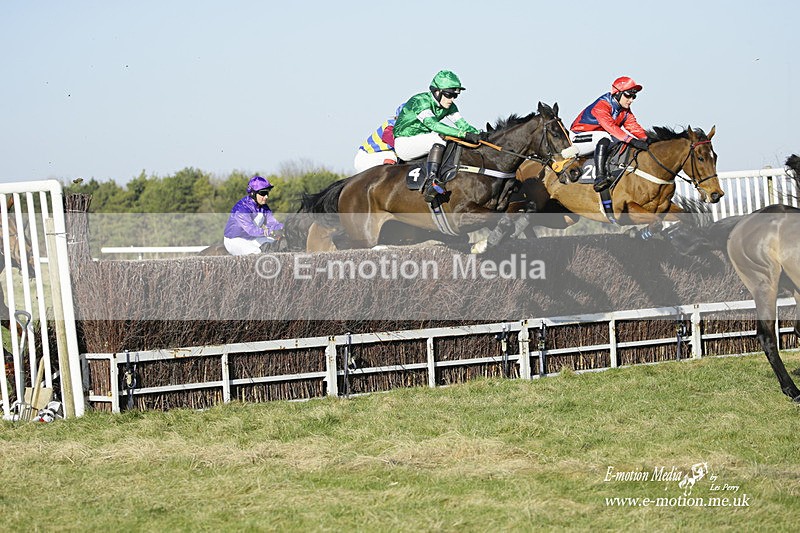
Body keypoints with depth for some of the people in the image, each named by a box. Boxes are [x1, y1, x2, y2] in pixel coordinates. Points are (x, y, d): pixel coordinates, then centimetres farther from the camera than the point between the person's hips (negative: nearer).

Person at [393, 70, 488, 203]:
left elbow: (462, 124, -6)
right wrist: (464, 134, -46)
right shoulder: (420, 101, -24)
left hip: (424, 142, 8)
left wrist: (478, 135, -28)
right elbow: (433, 124, -38)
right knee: (440, 137, -32)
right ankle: (430, 182, -40)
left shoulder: (449, 106, 1)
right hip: (404, 144, -8)